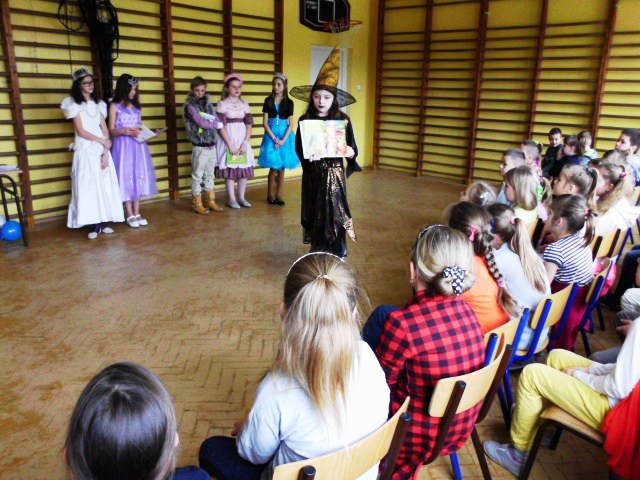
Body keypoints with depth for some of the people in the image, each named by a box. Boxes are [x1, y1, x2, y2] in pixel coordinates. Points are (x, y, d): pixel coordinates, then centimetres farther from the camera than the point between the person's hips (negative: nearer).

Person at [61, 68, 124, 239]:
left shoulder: (98, 104, 11)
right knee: (89, 186, -4)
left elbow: (105, 130, 5)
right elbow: (81, 131, -9)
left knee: (105, 185, 3)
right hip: (86, 151, -4)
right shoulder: (74, 104, -2)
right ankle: (95, 225, 0)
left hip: (101, 151, 5)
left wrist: (106, 153, -5)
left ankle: (103, 222, 10)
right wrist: (103, 141, -8)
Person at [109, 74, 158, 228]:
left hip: (138, 146, 5)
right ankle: (130, 215, 6)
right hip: (123, 147, -5)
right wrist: (123, 131, -24)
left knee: (138, 177, 5)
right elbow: (111, 131, -4)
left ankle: (137, 213, 13)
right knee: (126, 177, -2)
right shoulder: (115, 106, -2)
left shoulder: (137, 107, 13)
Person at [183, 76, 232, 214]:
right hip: (200, 147, -6)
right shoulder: (190, 105, -6)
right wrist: (218, 124, -2)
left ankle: (210, 201, 23)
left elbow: (217, 122, 6)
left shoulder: (208, 104, 11)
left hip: (212, 146, 6)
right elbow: (201, 123, -13)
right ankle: (197, 204, 12)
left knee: (210, 175, 13)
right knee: (197, 176, 3)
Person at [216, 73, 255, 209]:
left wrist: (245, 143, -9)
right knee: (230, 168, -1)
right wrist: (230, 145, -15)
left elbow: (249, 124, 3)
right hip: (228, 139, -4)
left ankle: (241, 198, 16)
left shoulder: (245, 104, 7)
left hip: (243, 139, 4)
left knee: (244, 168, 5)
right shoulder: (222, 104, -5)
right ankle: (231, 199, 9)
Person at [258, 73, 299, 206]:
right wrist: (274, 138, -12)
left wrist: (283, 140, -13)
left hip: (285, 136, 1)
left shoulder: (289, 102, 2)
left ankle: (278, 195, 12)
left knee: (281, 168, 3)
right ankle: (270, 195, 10)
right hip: (271, 136, -1)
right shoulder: (268, 101, 1)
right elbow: (265, 122, -3)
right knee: (273, 168, -2)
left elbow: (291, 124, -1)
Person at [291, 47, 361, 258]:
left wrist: (350, 153, -24)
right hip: (313, 176, 1)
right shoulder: (305, 121, -2)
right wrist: (308, 156, -22)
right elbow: (299, 150, -1)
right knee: (315, 217, 8)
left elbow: (353, 150, -2)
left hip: (334, 175, -1)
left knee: (335, 217, -1)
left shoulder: (343, 120, -4)